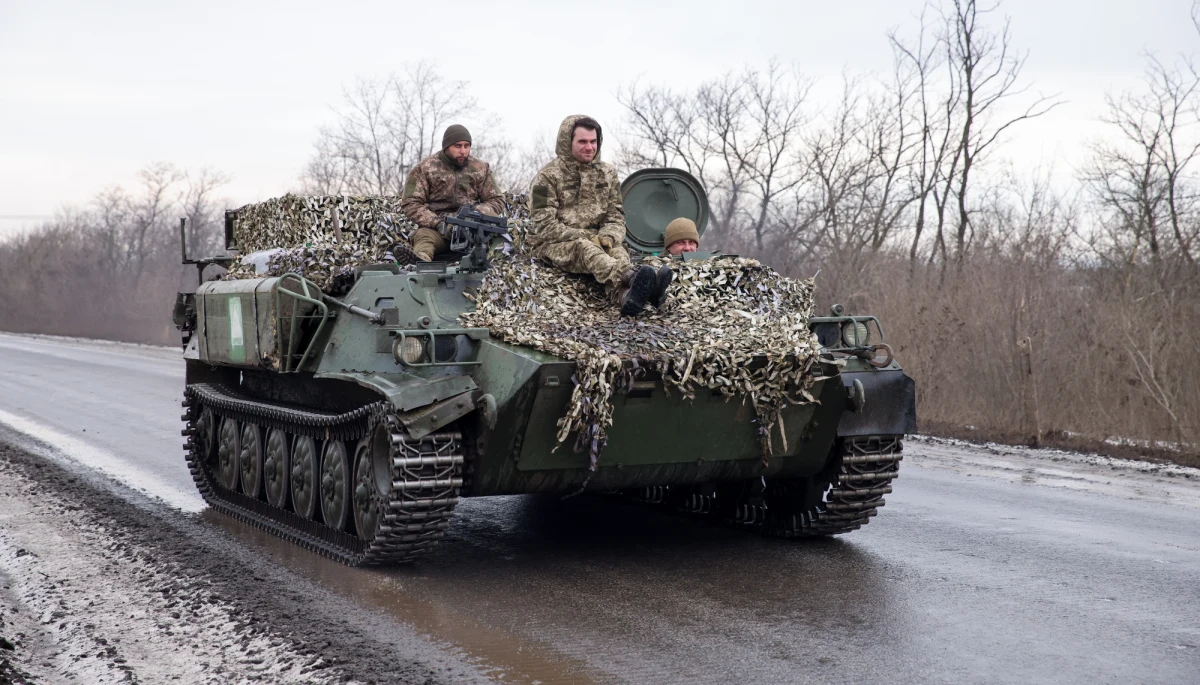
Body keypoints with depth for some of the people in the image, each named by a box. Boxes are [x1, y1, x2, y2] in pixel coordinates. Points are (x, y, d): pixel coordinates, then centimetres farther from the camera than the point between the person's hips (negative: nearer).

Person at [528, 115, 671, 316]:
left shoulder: (607, 173, 13)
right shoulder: (548, 177, -2)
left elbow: (616, 217, 10)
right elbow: (545, 226, -10)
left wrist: (608, 237, -14)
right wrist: (587, 237, -20)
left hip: (595, 241, 4)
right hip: (554, 245, -4)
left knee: (616, 250, -31)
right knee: (585, 248, -38)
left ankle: (627, 295, -67)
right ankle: (632, 277, -68)